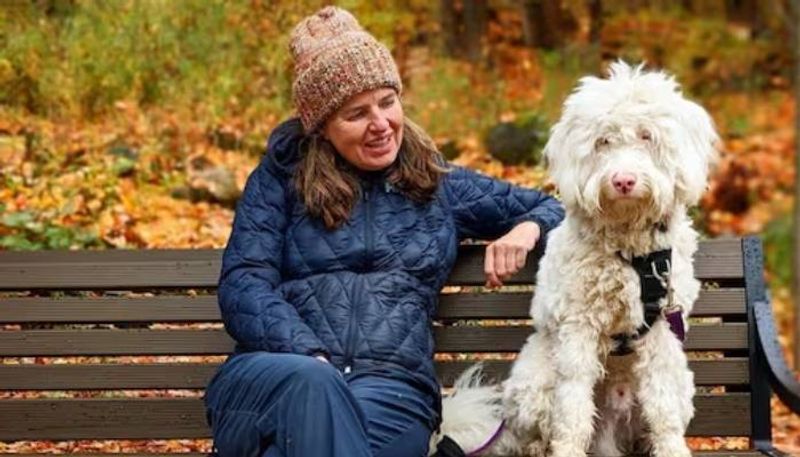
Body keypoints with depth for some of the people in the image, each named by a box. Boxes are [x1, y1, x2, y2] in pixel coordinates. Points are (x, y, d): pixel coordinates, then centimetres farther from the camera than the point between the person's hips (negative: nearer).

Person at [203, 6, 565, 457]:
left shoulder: (442, 186, 21)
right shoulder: (281, 176, 14)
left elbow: (551, 208, 32)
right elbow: (245, 284, 2)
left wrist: (527, 230, 5)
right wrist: (311, 359, -16)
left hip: (393, 388, 0)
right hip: (274, 379, 0)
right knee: (310, 384, -41)